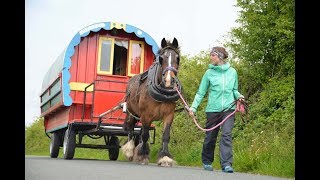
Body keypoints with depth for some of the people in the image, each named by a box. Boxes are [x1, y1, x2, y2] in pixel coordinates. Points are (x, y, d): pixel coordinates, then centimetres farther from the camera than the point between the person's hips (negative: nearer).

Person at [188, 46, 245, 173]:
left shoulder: (232, 72, 5)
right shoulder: (209, 73, 0)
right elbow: (201, 92, 2)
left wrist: (238, 96, -5)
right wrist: (193, 107, -7)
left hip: (228, 108, 0)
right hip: (213, 109, 0)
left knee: (227, 135, -14)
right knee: (210, 137, 9)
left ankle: (226, 164, -15)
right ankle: (207, 162, 29)